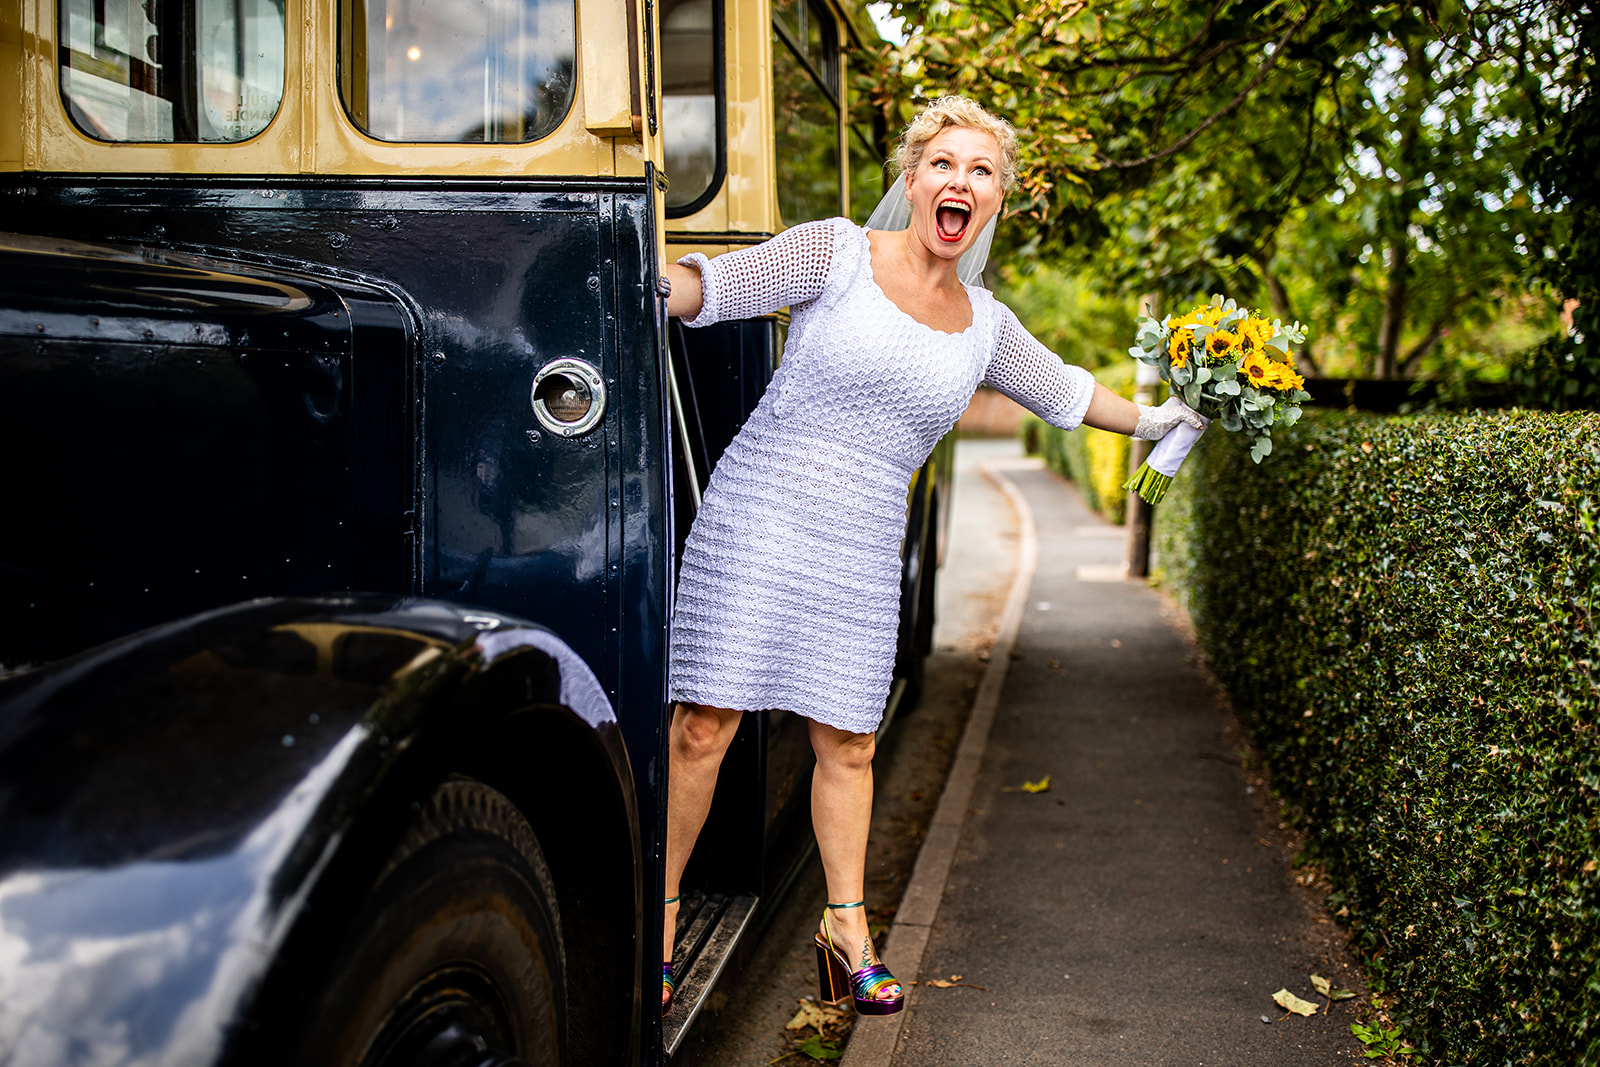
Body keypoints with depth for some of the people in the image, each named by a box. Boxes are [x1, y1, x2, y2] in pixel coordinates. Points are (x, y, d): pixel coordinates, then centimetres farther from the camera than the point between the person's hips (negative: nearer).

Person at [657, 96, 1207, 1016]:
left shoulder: (984, 325, 11)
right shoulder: (836, 253, -3)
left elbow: (1064, 390, 28)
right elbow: (709, 287, -9)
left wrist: (1152, 419, 38)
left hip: (862, 544, 4)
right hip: (760, 513, -4)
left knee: (849, 741, 8)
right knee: (705, 726, -4)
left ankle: (848, 930, 25)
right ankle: (659, 928, 12)